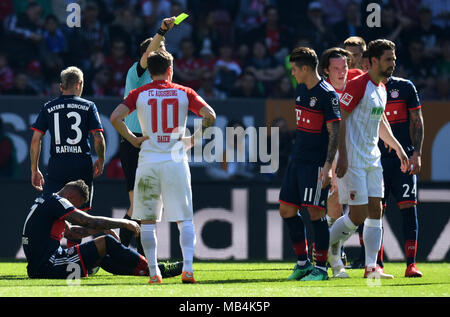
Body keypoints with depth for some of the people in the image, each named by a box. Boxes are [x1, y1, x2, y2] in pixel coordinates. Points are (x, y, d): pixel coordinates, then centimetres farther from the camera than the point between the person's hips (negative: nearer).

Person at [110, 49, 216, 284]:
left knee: (147, 221, 8)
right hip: (176, 160, 0)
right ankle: (187, 268, -9)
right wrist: (193, 139, 5)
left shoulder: (139, 94, 3)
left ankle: (153, 271, 2)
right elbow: (209, 115, -5)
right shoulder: (184, 93, 4)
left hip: (148, 160, 0)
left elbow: (115, 117, -9)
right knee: (184, 220, 6)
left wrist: (132, 139, 2)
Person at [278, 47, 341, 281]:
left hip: (316, 163, -9)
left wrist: (328, 166, -22)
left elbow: (334, 132, -16)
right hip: (297, 160, 9)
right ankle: (302, 263, 19)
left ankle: (320, 268, -1)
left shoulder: (327, 94, -13)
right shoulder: (301, 89, 12)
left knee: (316, 213, -8)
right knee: (286, 210, 9)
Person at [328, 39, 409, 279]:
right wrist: (342, 156, -22)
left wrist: (397, 147, 30)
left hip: (372, 159, 8)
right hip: (353, 159, -8)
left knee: (375, 211, 2)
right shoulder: (357, 85, -14)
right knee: (358, 215, -8)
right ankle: (326, 246, 14)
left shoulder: (381, 88, 13)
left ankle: (371, 266, 3)